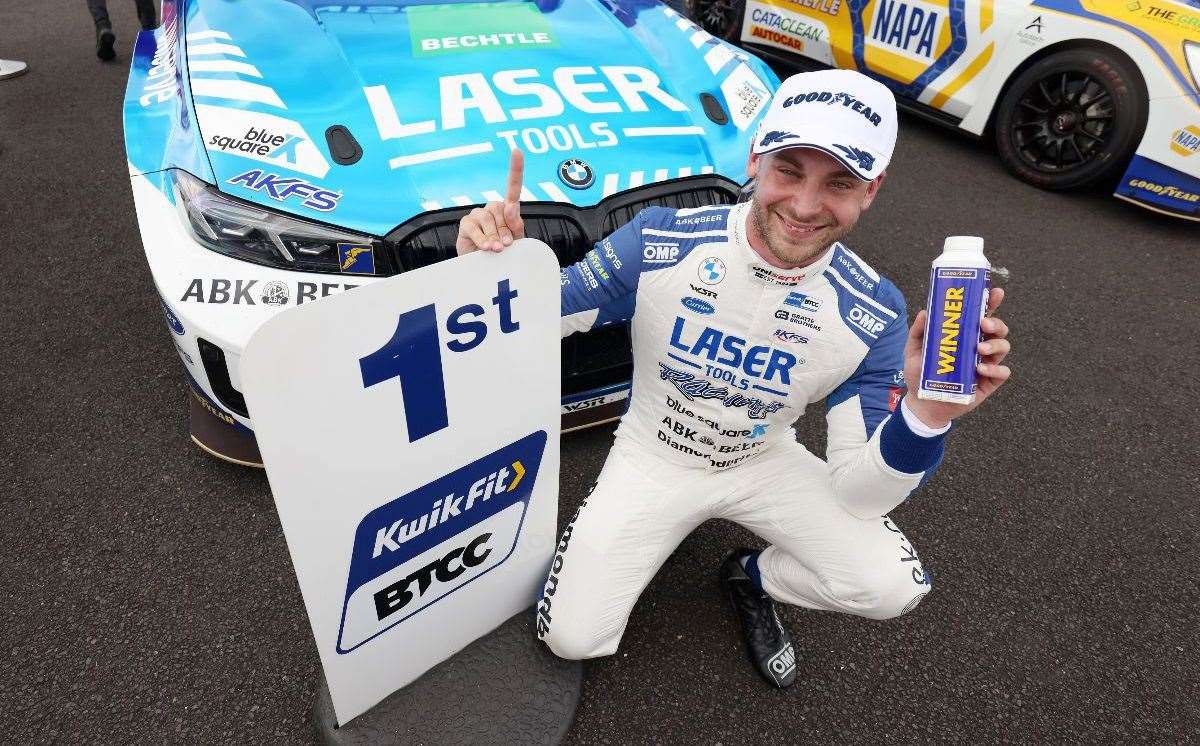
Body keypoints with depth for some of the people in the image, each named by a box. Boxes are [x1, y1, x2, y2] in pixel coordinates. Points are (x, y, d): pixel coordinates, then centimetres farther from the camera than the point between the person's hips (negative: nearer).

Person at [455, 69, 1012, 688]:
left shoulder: (871, 311, -18)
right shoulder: (660, 241, -22)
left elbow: (855, 496, -18)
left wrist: (926, 412, -39)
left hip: (764, 463, 2)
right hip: (653, 459, -1)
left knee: (892, 585, -16)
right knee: (572, 638, -10)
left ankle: (754, 579, 16)